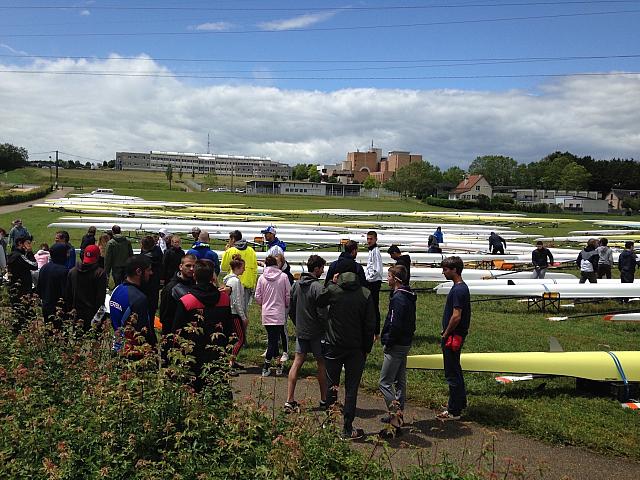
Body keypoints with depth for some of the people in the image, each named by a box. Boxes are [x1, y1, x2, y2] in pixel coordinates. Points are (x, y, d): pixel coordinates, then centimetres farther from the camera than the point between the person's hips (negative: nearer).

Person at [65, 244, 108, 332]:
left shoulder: (72, 271, 6)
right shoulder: (100, 273, -10)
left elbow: (67, 294, 13)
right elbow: (101, 296, -8)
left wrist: (70, 309, 21)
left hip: (77, 314, 5)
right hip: (93, 314, -4)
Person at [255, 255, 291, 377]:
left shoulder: (262, 278, -1)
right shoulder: (283, 277, -5)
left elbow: (257, 297, 2)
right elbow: (288, 295, -2)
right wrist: (286, 305, 18)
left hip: (266, 313, 2)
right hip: (279, 313, -2)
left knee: (272, 339, 12)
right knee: (274, 340, 2)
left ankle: (278, 364, 16)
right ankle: (266, 367, 2)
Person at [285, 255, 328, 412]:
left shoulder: (296, 285, 4)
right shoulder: (317, 287, -18)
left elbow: (291, 310, 11)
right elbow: (322, 313, -19)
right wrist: (326, 329, -5)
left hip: (301, 332, 6)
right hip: (316, 333, -6)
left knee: (297, 363, 6)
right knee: (322, 364, 10)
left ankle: (290, 400, 3)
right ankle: (324, 399, 21)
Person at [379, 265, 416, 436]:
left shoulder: (398, 298, -21)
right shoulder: (409, 296, 10)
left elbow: (395, 326, -26)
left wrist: (387, 343, -15)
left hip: (396, 346, -10)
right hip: (405, 344, 10)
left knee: (385, 383, -4)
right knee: (400, 381, 17)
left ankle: (396, 413, -6)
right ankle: (398, 415, 26)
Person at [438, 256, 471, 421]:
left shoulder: (458, 290, -21)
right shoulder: (461, 287, 11)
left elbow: (456, 316, -25)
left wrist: (445, 335, -15)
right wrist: (445, 332, 17)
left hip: (453, 337, -10)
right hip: (456, 335, 10)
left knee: (452, 373, -2)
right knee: (455, 371, 21)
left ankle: (454, 411, 5)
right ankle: (460, 402, 33)